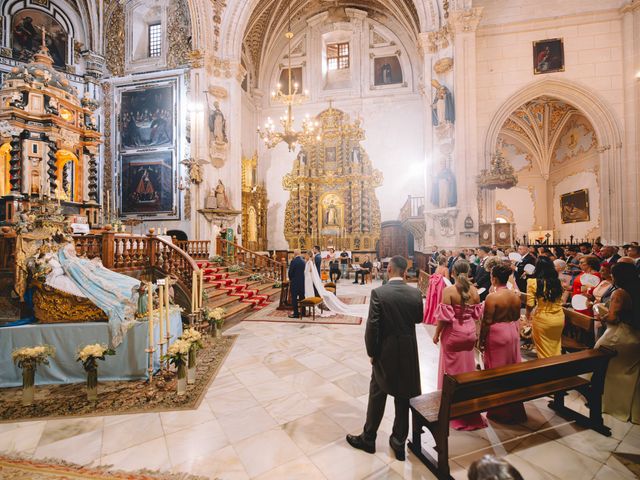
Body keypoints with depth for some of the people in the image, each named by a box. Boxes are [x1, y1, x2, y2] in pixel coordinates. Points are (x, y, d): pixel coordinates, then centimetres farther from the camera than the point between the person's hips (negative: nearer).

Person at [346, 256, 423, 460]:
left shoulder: (378, 293, -19)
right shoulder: (415, 293, -8)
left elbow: (372, 326, -18)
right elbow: (418, 318, 9)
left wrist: (371, 352, -5)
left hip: (385, 352, -3)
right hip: (408, 352, 3)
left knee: (377, 396, 15)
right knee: (403, 398, 17)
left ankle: (368, 438, 32)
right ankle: (399, 442, 33)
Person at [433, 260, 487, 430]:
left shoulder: (449, 291, -21)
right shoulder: (474, 290, -6)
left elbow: (444, 317, -18)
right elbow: (477, 315, 2)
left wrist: (436, 334, -5)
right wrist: (476, 332, 18)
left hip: (452, 333, -4)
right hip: (469, 332, 4)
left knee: (452, 367, 12)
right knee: (467, 365, 20)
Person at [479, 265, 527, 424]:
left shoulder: (492, 297, -21)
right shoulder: (516, 296, -1)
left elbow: (487, 322, -18)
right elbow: (517, 318, 8)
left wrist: (481, 341, -8)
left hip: (496, 335, -7)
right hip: (513, 333, 7)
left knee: (497, 370, 7)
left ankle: (499, 410, 21)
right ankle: (514, 408, 35)